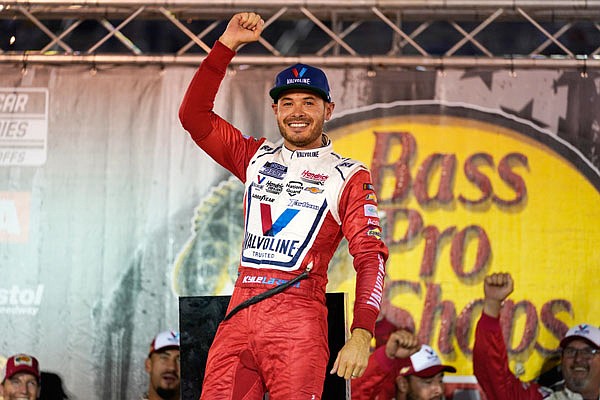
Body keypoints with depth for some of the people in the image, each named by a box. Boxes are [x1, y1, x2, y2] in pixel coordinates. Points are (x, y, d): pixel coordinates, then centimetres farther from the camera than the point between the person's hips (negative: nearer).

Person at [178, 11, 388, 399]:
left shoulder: (349, 177, 6)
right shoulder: (257, 158, 19)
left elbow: (370, 256, -4)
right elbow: (193, 114, 14)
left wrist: (361, 334, -18)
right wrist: (227, 45, 5)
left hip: (298, 322, -3)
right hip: (239, 315, 4)